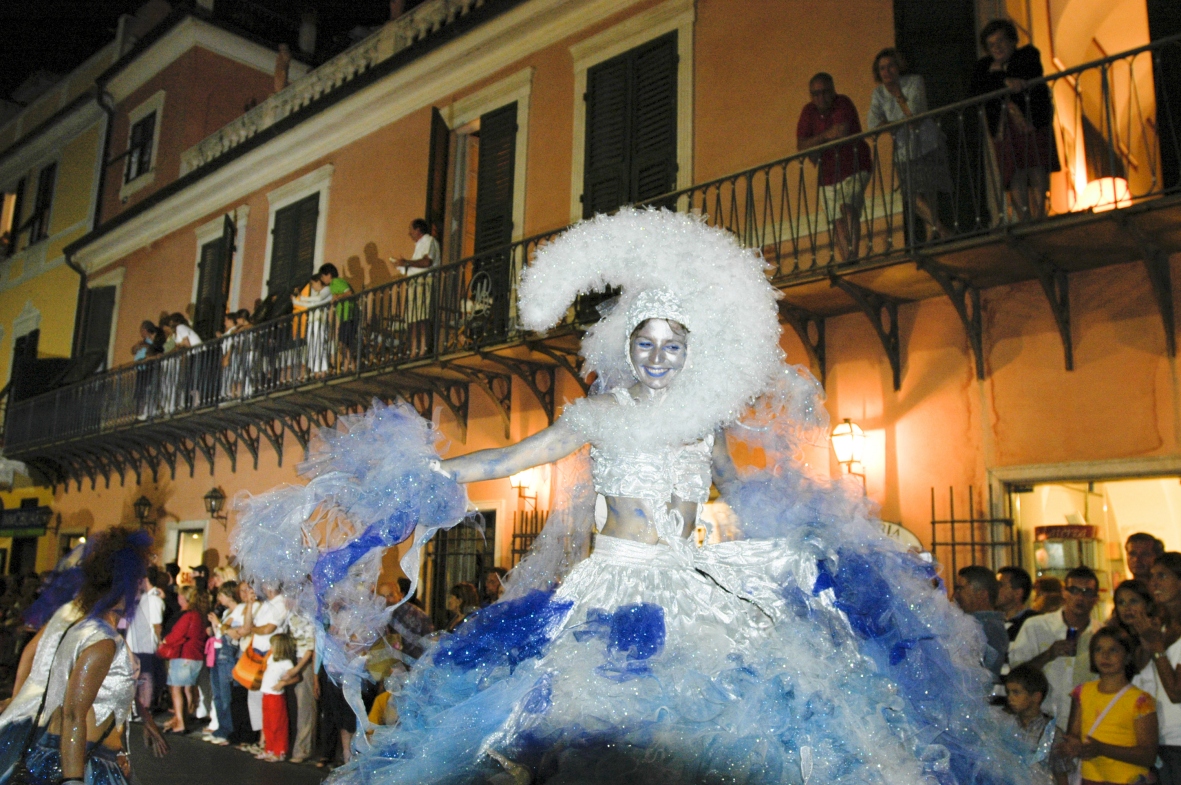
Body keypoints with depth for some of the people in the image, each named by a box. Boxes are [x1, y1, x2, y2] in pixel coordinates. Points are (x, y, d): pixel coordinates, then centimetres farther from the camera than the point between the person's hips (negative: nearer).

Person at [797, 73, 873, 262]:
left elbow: (843, 132, -23)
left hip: (854, 169, -5)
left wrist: (815, 144, -11)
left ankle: (853, 255, -32)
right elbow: (801, 145, -6)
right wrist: (826, 136, -19)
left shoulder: (843, 103, -7)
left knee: (848, 207, -26)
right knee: (837, 221, 3)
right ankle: (845, 261, 5)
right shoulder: (809, 111, 4)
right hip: (828, 175, 5)